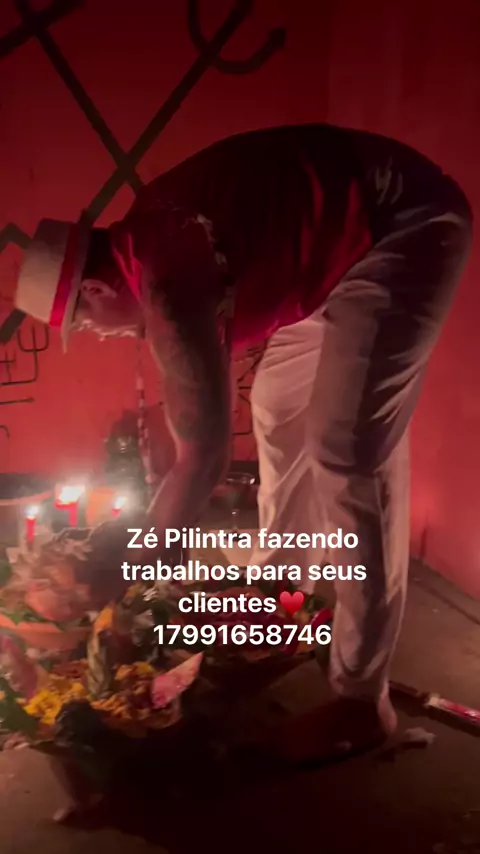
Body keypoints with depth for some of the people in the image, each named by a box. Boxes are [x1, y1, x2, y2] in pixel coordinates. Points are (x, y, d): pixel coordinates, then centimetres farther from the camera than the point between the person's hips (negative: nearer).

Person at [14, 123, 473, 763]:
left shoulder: (168, 286, -24)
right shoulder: (145, 241, 6)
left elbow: (205, 454, -20)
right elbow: (193, 384, 16)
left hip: (406, 226, -10)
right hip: (349, 238, 10)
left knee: (352, 455, -14)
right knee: (280, 411, 15)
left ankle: (362, 700, -2)